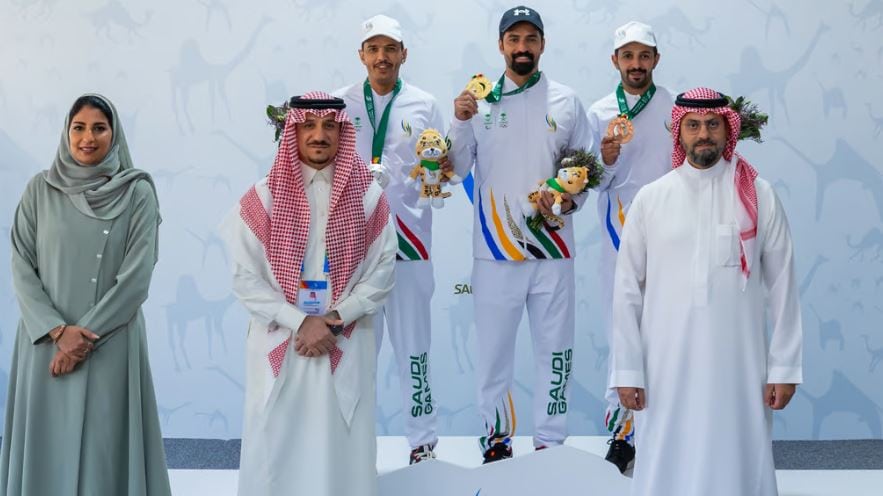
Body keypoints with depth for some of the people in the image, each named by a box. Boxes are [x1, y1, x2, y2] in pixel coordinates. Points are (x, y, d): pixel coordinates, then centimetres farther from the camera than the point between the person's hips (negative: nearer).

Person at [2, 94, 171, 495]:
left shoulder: (137, 192, -2)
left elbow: (137, 276, -7)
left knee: (105, 446, 0)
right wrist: (57, 330, -12)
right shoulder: (39, 189, 5)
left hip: (111, 343, -2)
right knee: (46, 446, 5)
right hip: (45, 340, 2)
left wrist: (87, 335, -12)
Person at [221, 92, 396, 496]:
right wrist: (300, 323, -12)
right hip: (278, 345, 0)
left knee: (342, 450, 5)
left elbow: (381, 274, 0)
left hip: (346, 348, 1)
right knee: (277, 451, 4)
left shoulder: (369, 196, 1)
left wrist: (334, 321, -11)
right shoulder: (263, 197, -2)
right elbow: (246, 279, -4)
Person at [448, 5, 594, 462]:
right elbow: (456, 169, 0)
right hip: (495, 251, -1)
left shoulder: (566, 101, 6)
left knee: (554, 349, 7)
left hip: (552, 248, 1)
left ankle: (550, 443, 19)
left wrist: (571, 198, -9)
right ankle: (497, 438, 20)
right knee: (493, 348, 5)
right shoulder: (479, 101, 3)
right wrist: (460, 122, -14)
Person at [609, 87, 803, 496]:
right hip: (667, 365, 1)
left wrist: (784, 367, -1)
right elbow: (627, 290, 3)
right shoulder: (650, 198, 1)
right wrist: (627, 369, 0)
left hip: (738, 363, 0)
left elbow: (781, 287, 2)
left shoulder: (759, 197, 0)